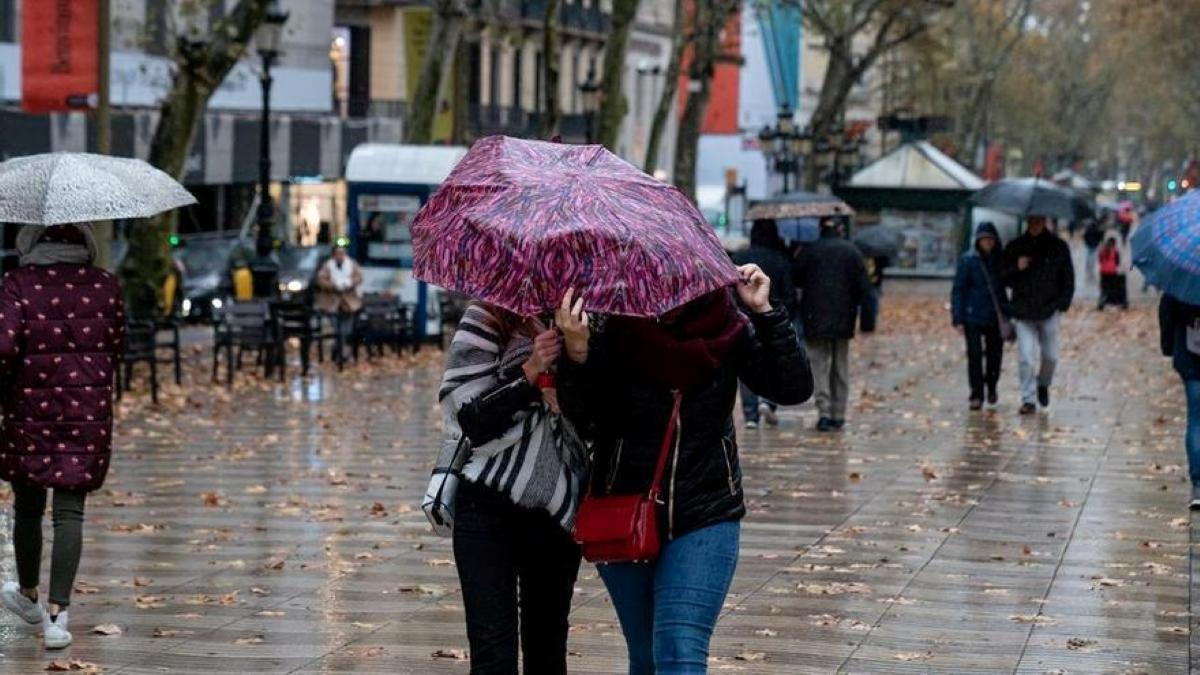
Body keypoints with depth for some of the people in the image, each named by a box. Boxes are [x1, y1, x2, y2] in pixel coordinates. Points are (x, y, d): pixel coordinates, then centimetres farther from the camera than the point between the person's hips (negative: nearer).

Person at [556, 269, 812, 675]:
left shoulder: (728, 331, -7)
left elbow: (793, 389, -13)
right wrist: (576, 353, -37)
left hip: (705, 518, -1)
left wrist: (765, 313, -22)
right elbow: (579, 415, -19)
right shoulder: (614, 331, -11)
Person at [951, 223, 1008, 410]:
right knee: (974, 355, -6)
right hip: (973, 316, -3)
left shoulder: (1001, 260, 3)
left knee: (995, 353, 10)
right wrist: (958, 319, -8)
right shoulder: (968, 260, -5)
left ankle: (991, 387, 34)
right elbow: (958, 290, -3)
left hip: (996, 316, 3)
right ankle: (976, 396, 3)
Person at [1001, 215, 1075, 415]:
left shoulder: (1058, 247, 4)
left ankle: (1043, 385, 35)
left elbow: (1068, 279, 7)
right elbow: (1003, 277, 9)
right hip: (1024, 313, 0)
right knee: (1026, 358, -7)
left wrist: (1062, 305, -2)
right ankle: (1028, 400, -3)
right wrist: (1016, 268, -12)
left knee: (1050, 356, 7)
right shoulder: (1015, 247, 6)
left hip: (1050, 311, 0)